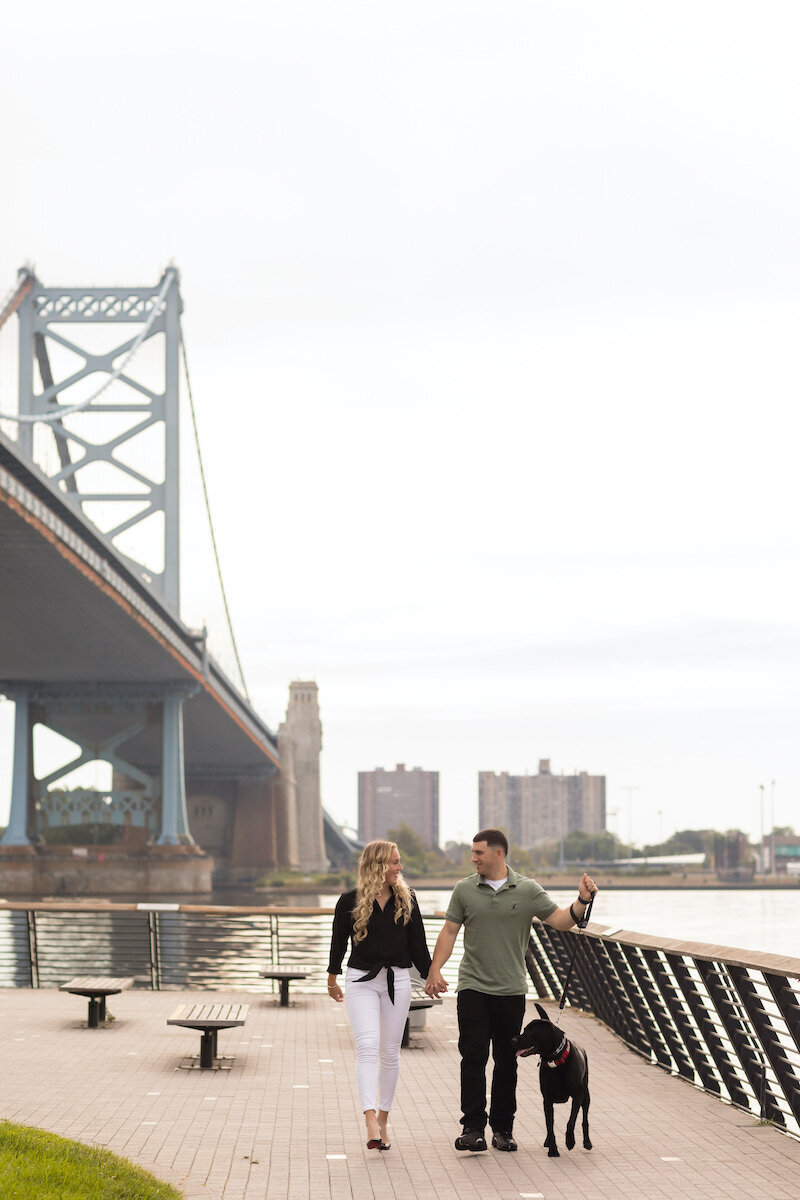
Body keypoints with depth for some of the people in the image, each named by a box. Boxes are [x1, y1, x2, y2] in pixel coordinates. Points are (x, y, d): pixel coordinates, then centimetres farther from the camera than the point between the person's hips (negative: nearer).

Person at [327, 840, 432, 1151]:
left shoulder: (406, 899, 4)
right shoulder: (350, 902, -4)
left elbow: (417, 942, 10)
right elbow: (339, 942, 7)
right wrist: (332, 981, 15)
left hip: (396, 981, 3)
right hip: (361, 981, -3)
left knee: (390, 1053, 8)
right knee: (367, 1047, -17)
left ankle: (383, 1119, 20)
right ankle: (371, 1120, -27)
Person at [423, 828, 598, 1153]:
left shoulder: (528, 891, 1)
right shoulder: (464, 889, 4)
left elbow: (561, 921, -2)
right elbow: (449, 932, 6)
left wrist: (582, 901, -19)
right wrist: (435, 970, -3)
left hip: (511, 991, 0)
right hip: (473, 988, 0)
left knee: (506, 1061, 6)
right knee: (473, 1057, -7)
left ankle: (503, 1128, 15)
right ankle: (473, 1127, -5)